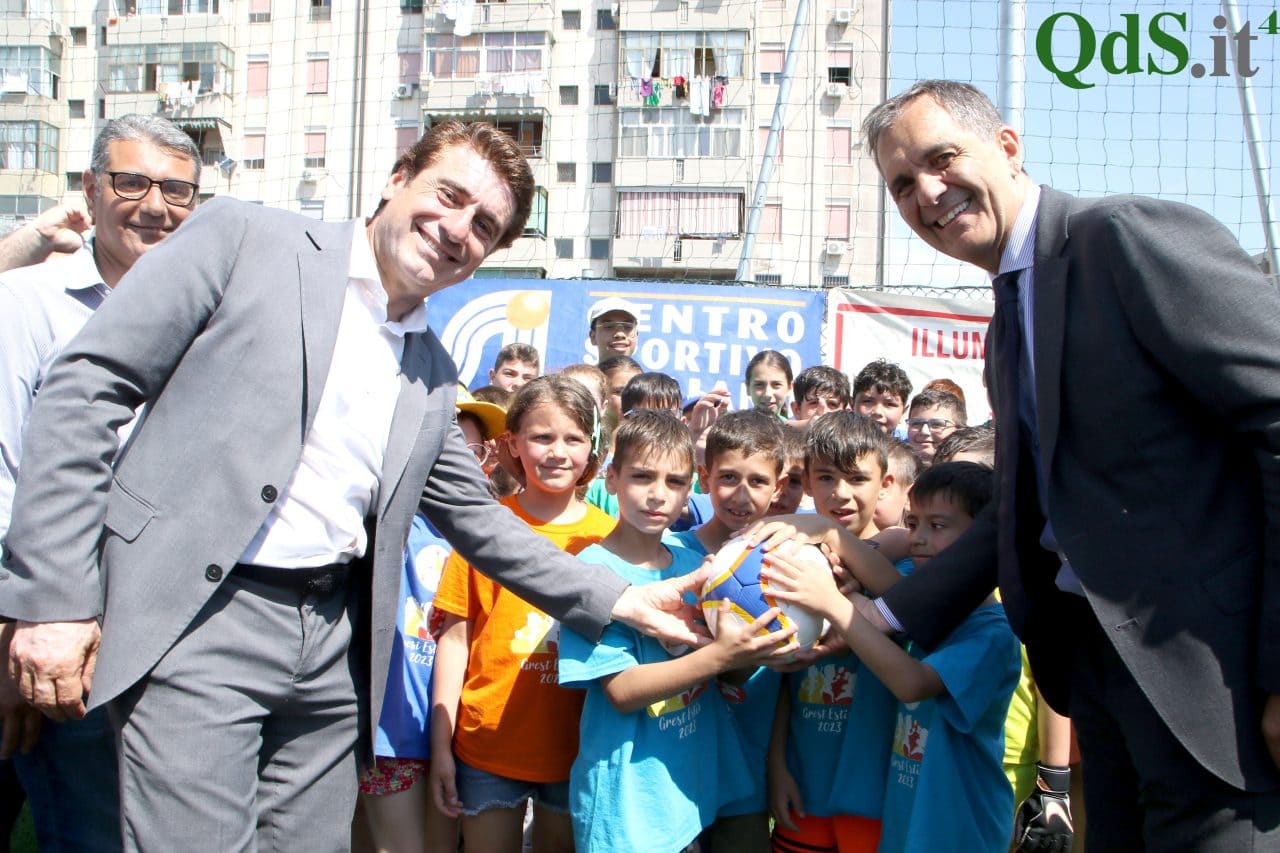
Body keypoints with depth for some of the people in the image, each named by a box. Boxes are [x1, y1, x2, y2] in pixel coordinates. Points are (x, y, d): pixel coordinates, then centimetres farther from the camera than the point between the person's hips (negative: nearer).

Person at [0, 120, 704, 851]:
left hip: (334, 643, 6)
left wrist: (619, 601, 15)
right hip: (199, 621, -5)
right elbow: (86, 387, -5)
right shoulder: (243, 239, -1)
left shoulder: (434, 377, 16)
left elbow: (475, 517, 22)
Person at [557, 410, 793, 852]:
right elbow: (622, 691, -21)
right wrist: (720, 655, -30)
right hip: (625, 796, -5)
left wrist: (754, 653, -16)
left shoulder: (693, 565, 2)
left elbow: (730, 668, 5)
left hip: (694, 782, 6)